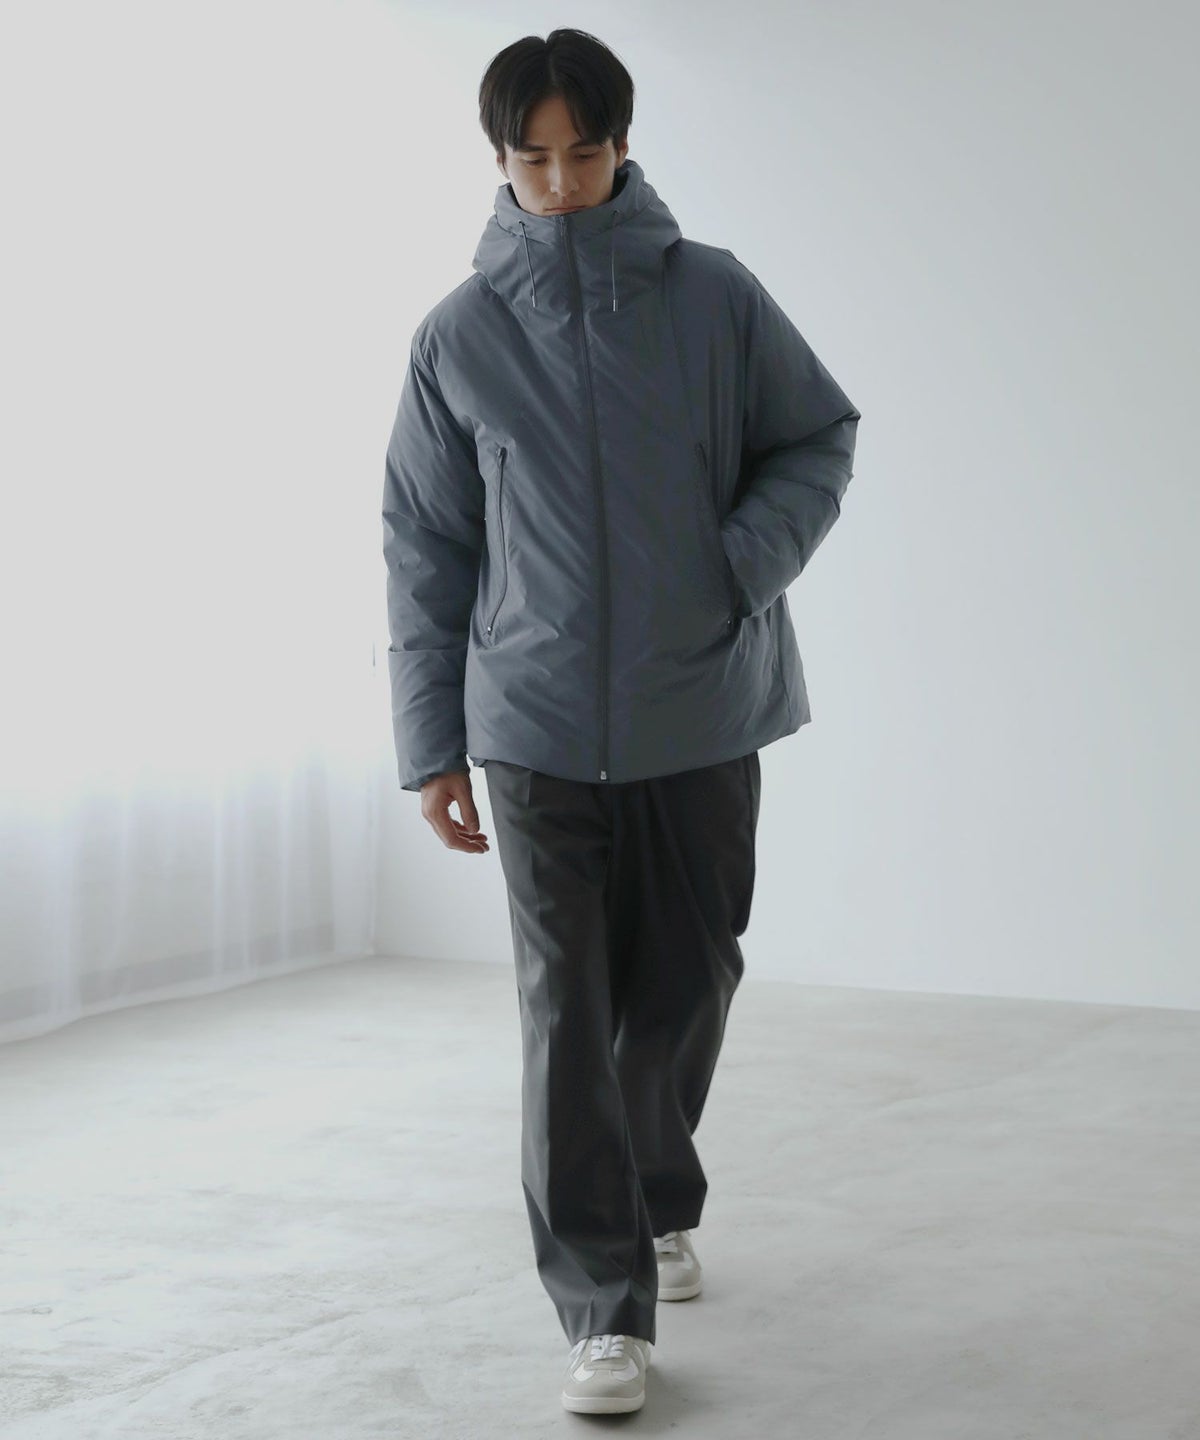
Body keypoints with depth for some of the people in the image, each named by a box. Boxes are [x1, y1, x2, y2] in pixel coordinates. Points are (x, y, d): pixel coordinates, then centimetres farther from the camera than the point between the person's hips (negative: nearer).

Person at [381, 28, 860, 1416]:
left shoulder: (715, 296, 0)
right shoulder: (458, 336, 1)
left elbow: (820, 435, 9)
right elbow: (424, 550, 5)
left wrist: (749, 565, -10)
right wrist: (430, 744, 3)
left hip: (702, 711, 1)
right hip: (536, 727, -1)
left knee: (686, 987, 12)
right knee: (567, 1016, -4)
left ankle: (657, 1204, 39)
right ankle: (606, 1307, 3)